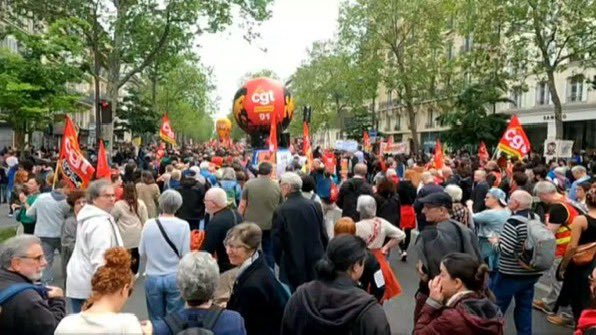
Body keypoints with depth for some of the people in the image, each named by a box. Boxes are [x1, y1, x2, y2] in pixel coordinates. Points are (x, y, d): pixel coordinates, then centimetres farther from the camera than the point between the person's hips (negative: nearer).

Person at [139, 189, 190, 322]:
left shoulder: (149, 224, -7)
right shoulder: (183, 225, -13)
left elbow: (142, 253, 2)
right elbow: (185, 254, -10)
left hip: (153, 278, 2)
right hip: (175, 278, -2)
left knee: (156, 320, 17)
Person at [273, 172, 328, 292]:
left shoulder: (281, 211, -14)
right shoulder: (314, 206, -2)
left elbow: (276, 240, -9)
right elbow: (324, 235, 3)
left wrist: (279, 261, 7)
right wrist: (322, 256, 16)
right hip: (316, 263, 4)